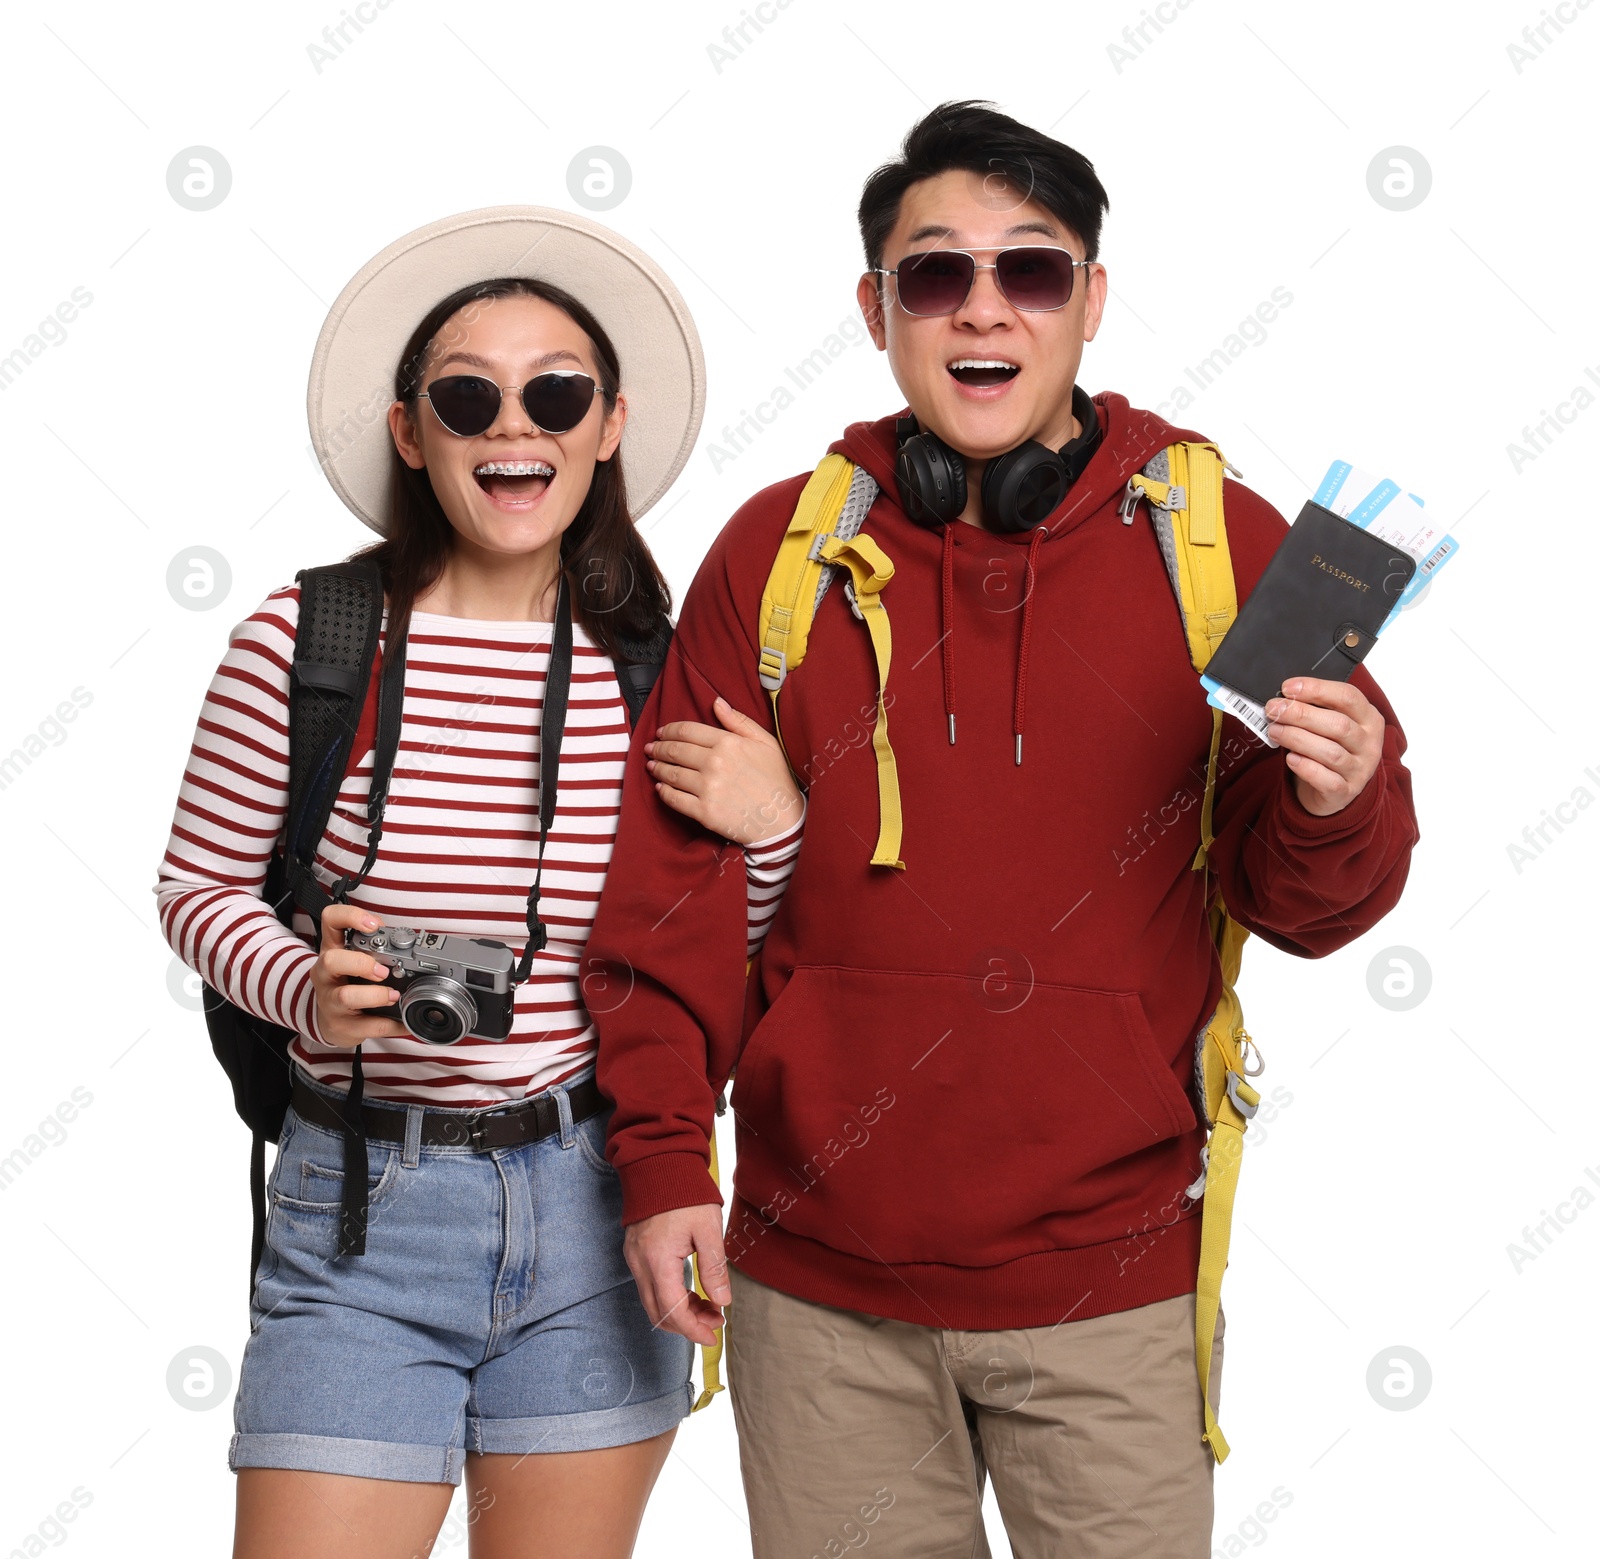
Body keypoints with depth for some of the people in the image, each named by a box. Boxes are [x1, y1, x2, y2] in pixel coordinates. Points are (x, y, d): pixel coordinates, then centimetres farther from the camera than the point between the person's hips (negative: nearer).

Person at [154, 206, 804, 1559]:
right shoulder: (303, 641, -8)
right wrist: (306, 991, -16)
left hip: (594, 1209, 2)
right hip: (362, 1210, -2)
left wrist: (774, 827, -10)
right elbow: (199, 892, 3)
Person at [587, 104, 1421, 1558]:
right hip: (819, 1283, 1)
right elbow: (679, 875, 3)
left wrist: (1335, 804, -20)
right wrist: (661, 1159, -1)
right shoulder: (779, 548, 1)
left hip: (1111, 1277, -1)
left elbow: (1303, 908, 2)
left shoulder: (1222, 540, -2)